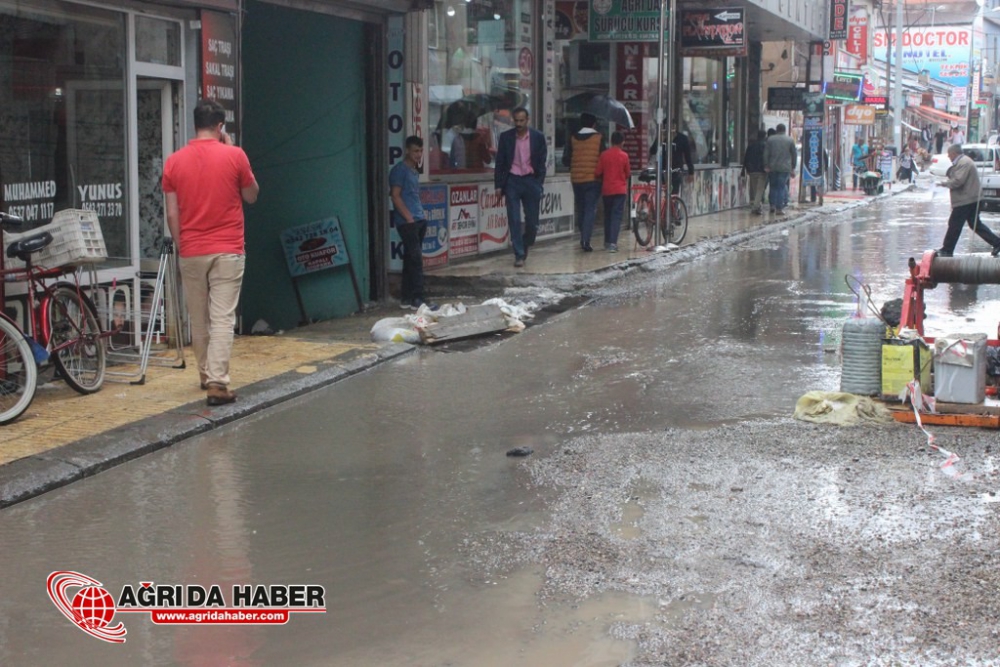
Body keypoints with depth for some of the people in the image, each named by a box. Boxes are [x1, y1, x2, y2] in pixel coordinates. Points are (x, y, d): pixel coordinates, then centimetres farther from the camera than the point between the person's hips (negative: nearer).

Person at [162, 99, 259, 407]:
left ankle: (207, 375, 29)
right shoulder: (234, 156, -6)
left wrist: (181, 246, 14)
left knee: (198, 320, 15)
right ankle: (217, 384, -12)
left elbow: (172, 214, 1)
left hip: (191, 252, 3)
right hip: (227, 251, -3)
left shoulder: (174, 162, 0)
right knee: (222, 319, -5)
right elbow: (252, 195, 9)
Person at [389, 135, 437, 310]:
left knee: (411, 260, 9)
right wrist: (409, 218, -16)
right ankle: (417, 298, -10)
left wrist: (421, 218, 15)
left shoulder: (415, 170, 18)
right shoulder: (399, 170, -8)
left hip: (418, 221, 8)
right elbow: (395, 196, -12)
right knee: (416, 259, -11)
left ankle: (406, 298, 13)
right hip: (407, 222, -8)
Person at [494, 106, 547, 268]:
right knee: (514, 220, -3)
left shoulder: (538, 137, 2)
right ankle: (519, 255, 2)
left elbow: (542, 162, 3)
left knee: (532, 221, 4)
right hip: (512, 181, 0)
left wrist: (539, 183, -5)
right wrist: (499, 185, -2)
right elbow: (500, 162, 4)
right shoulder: (506, 137, 2)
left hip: (531, 180, 0)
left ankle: (524, 247, 29)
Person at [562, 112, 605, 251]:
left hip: (576, 179, 3)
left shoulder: (573, 139, 2)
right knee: (590, 209, -3)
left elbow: (566, 161, 1)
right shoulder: (598, 138, -5)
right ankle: (586, 240, -15)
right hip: (593, 179, -3)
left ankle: (583, 238, 23)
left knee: (580, 210, 15)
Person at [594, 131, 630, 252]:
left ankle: (607, 242, 22)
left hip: (606, 189, 2)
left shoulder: (604, 155, -3)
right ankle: (612, 243, -16)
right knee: (616, 216, -4)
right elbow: (628, 173, 3)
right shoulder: (624, 156, -6)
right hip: (620, 189, -2)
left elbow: (597, 173, -2)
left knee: (607, 215, 15)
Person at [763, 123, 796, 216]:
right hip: (785, 168, -1)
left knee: (773, 186, 14)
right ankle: (779, 208, -3)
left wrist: (766, 166, 1)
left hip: (772, 167, 1)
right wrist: (793, 167, 11)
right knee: (781, 187, 1)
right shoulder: (790, 140, 2)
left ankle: (772, 204, 7)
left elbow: (766, 154, -1)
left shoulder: (770, 140, 3)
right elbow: (794, 154, 4)